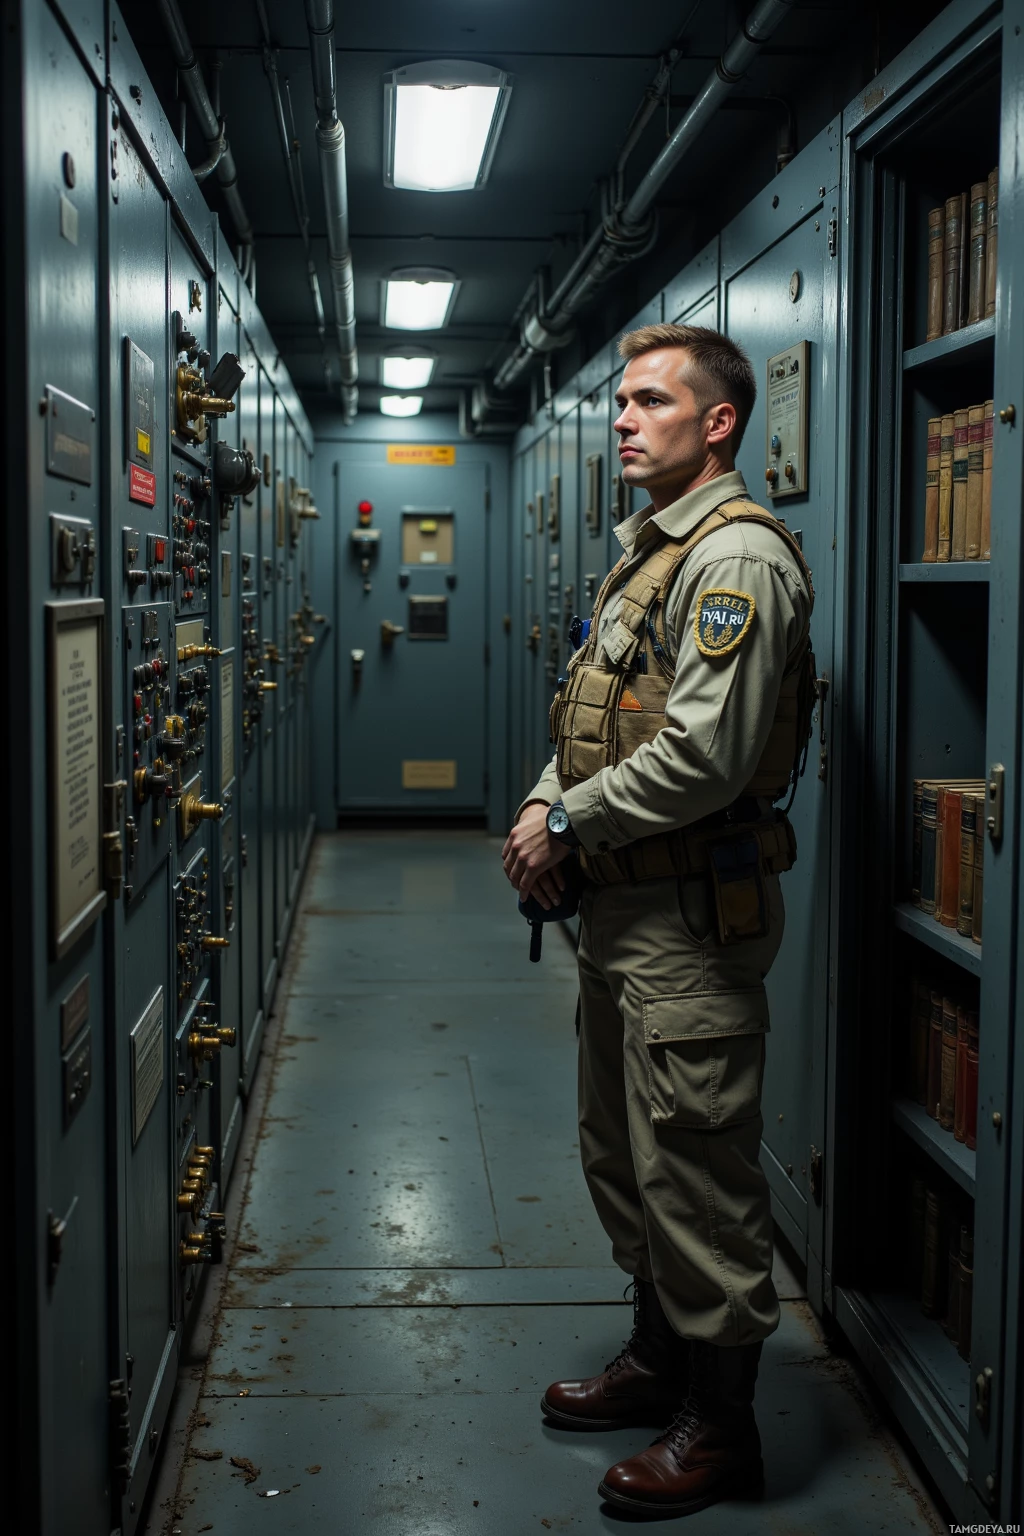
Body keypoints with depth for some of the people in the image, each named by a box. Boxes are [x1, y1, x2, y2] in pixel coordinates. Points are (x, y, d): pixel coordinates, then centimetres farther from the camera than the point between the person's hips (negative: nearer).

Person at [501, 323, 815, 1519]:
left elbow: (702, 757, -25)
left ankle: (720, 1424, 14)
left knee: (695, 1167, -1)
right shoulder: (647, 548, 16)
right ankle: (659, 1356, 37)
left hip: (692, 914, -10)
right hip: (623, 903, 10)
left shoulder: (738, 557, -16)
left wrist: (569, 823, -15)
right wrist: (547, 803, 5)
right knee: (622, 1150, 20)